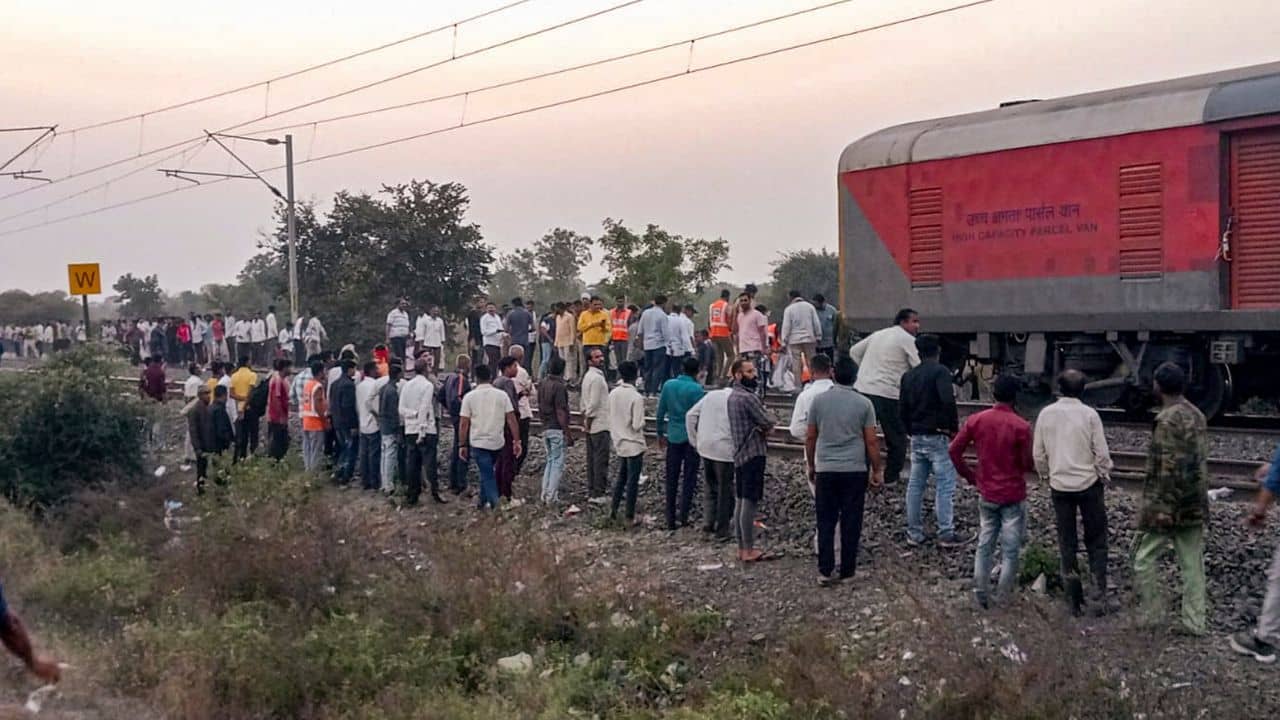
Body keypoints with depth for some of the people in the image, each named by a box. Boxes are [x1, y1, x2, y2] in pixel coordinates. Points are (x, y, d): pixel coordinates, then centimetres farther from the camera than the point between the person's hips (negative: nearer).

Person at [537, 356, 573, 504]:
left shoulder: (542, 384, 7)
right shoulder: (559, 387, -17)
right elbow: (560, 412, -19)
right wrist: (568, 433, -16)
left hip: (546, 429, 8)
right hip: (557, 429, -8)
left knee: (550, 460, 17)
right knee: (558, 462, -1)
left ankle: (545, 494, 17)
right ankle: (552, 497, -1)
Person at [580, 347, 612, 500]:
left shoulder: (588, 376, 14)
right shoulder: (597, 378, -17)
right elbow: (593, 404, -21)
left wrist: (585, 421, 17)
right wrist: (588, 422, -14)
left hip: (591, 425, 10)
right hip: (599, 425, -10)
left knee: (592, 458, 13)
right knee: (601, 460, -6)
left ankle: (591, 490, 17)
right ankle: (598, 493, -5)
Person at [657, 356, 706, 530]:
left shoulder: (668, 385, 0)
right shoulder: (697, 389, -12)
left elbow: (661, 412, 5)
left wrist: (660, 433, 16)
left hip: (673, 436, 4)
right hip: (692, 437, -4)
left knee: (672, 479, 9)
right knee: (689, 478, 5)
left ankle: (671, 519, 11)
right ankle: (683, 516, 1)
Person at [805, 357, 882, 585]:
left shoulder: (819, 400, 0)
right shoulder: (863, 404, -4)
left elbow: (810, 437, 4)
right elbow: (872, 441, -3)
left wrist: (811, 466, 16)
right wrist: (876, 471, 6)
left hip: (825, 470, 1)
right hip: (855, 470, -1)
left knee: (825, 522, 7)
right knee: (851, 523, 6)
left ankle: (825, 570, 5)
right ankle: (846, 570, 11)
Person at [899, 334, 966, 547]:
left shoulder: (909, 376, 11)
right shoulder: (940, 371, -10)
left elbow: (902, 408, 13)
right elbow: (948, 401, -22)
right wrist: (954, 427, -11)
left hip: (916, 438, 7)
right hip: (937, 436, -7)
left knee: (915, 485, 11)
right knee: (944, 485, -4)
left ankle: (914, 533, 15)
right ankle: (946, 535, -5)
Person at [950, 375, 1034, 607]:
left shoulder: (976, 420, -5)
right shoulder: (1021, 426, -17)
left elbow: (954, 450, -2)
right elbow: (1028, 464, -13)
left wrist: (969, 475, 9)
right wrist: (1037, 463, 9)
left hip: (987, 494, 4)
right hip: (1013, 496, -4)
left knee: (984, 545, 15)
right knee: (1010, 550, 8)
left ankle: (981, 594, 17)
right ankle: (1003, 599, 13)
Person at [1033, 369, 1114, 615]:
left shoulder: (1046, 414, -4)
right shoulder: (1089, 414, -11)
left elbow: (1038, 453, 2)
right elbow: (1102, 453, -8)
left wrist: (1045, 475, 18)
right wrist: (1104, 475, 9)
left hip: (1059, 486, 2)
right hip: (1088, 484, -2)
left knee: (1067, 542, 12)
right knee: (1096, 541, 9)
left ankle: (1073, 599, 14)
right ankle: (1098, 594, -1)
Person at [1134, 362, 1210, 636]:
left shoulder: (1168, 420, -18)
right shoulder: (1197, 415, 10)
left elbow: (1168, 469, -22)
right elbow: (1199, 461, 16)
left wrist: (1163, 508, -21)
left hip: (1169, 504, -8)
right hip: (1195, 505, 8)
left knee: (1144, 559, 3)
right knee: (1192, 564, 10)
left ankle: (1151, 618, 8)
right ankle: (1195, 622, 14)